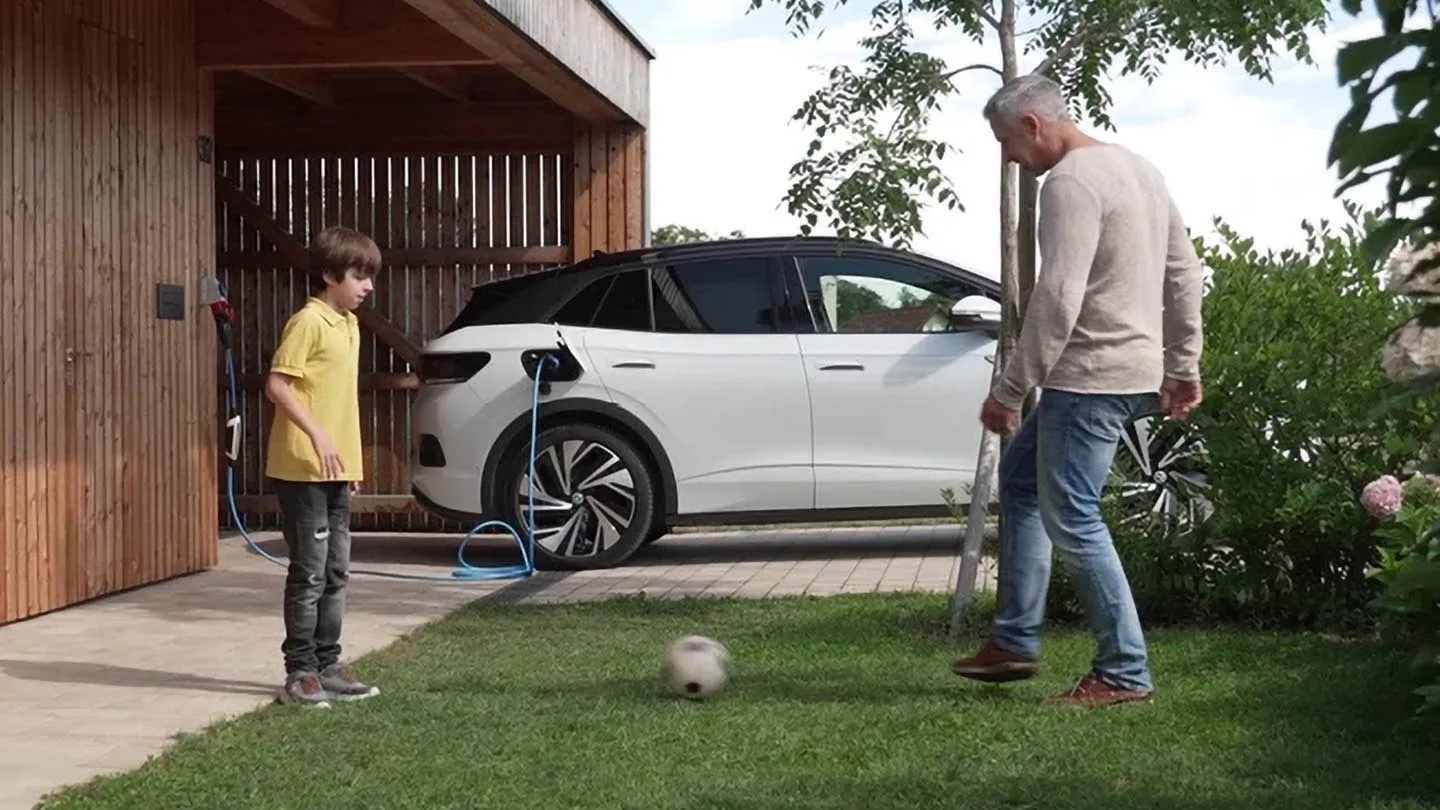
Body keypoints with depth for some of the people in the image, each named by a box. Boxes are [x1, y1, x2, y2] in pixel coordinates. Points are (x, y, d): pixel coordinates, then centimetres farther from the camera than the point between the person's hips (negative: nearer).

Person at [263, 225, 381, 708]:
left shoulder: (349, 324, 15)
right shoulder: (309, 322, -12)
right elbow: (277, 385, -19)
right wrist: (317, 436, -25)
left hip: (336, 469, 9)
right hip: (302, 468, -9)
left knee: (336, 572, 12)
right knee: (310, 572, -4)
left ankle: (327, 666, 20)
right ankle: (300, 672, 3)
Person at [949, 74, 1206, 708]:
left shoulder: (1071, 183, -16)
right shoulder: (1138, 168, 14)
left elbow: (1056, 300, -23)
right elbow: (1184, 272, 17)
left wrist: (1010, 390, -17)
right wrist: (1183, 366, 21)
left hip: (1091, 377, -11)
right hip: (1137, 368, 11)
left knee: (1072, 522, -3)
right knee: (1021, 477, 20)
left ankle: (1124, 673, 4)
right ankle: (1015, 641, 21)